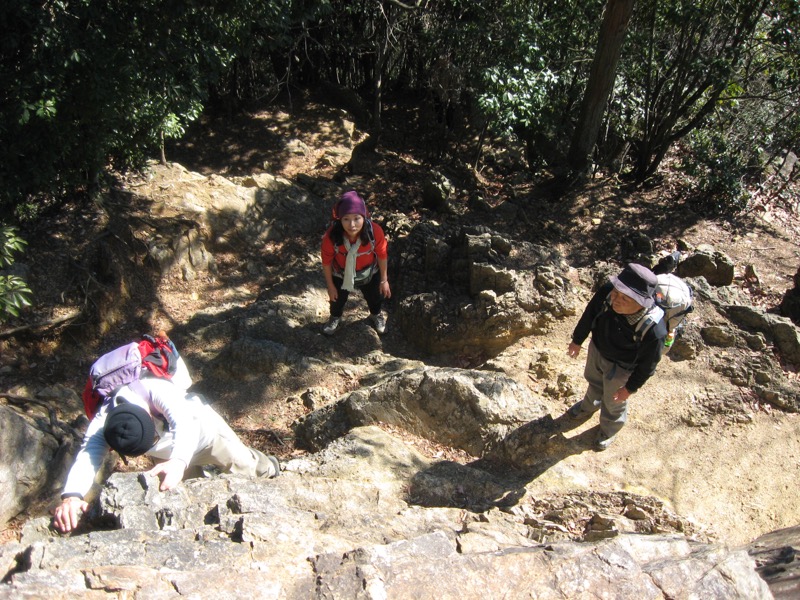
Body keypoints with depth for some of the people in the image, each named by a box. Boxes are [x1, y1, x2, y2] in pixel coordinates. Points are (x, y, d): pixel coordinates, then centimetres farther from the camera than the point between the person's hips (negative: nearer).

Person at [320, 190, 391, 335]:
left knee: (375, 297, 30)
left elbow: (382, 256, -16)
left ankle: (376, 315, 66)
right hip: (341, 276, 0)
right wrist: (330, 285, -6)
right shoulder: (331, 236, -36)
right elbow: (326, 262, -18)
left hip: (369, 274, 1)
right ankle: (335, 318, 65)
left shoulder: (375, 231, -36)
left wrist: (384, 280, -4)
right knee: (337, 299, 29)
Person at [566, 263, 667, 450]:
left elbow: (647, 364, -23)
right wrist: (577, 340, 4)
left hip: (619, 367, -4)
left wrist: (630, 388, -9)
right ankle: (589, 406, 70)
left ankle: (609, 429, 60)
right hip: (597, 348, 4)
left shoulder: (653, 331, -43)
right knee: (594, 381, 35)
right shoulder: (608, 292, -33)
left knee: (613, 401, 25)